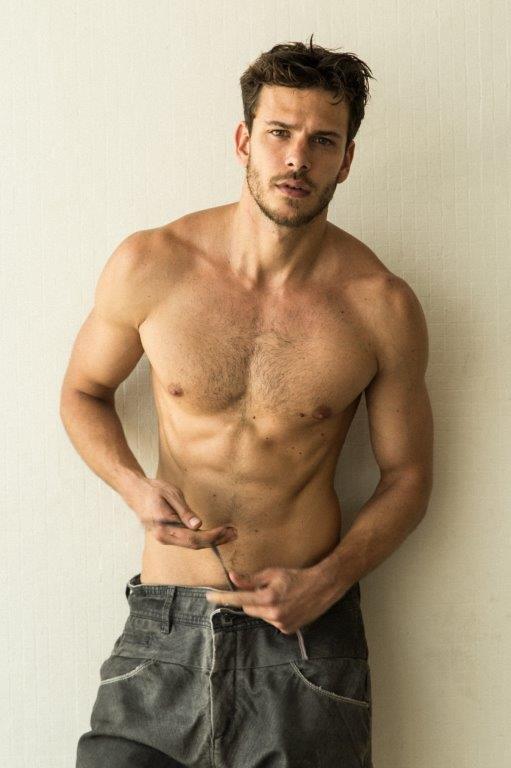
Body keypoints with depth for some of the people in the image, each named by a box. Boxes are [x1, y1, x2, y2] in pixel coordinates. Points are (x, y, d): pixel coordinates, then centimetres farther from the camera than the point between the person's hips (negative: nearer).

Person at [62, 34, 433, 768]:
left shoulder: (382, 307, -7)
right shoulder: (149, 266, -6)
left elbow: (407, 474, 3)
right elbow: (83, 390, 9)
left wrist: (329, 579, -11)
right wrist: (134, 487, -9)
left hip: (308, 633, 0)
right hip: (165, 624, 1)